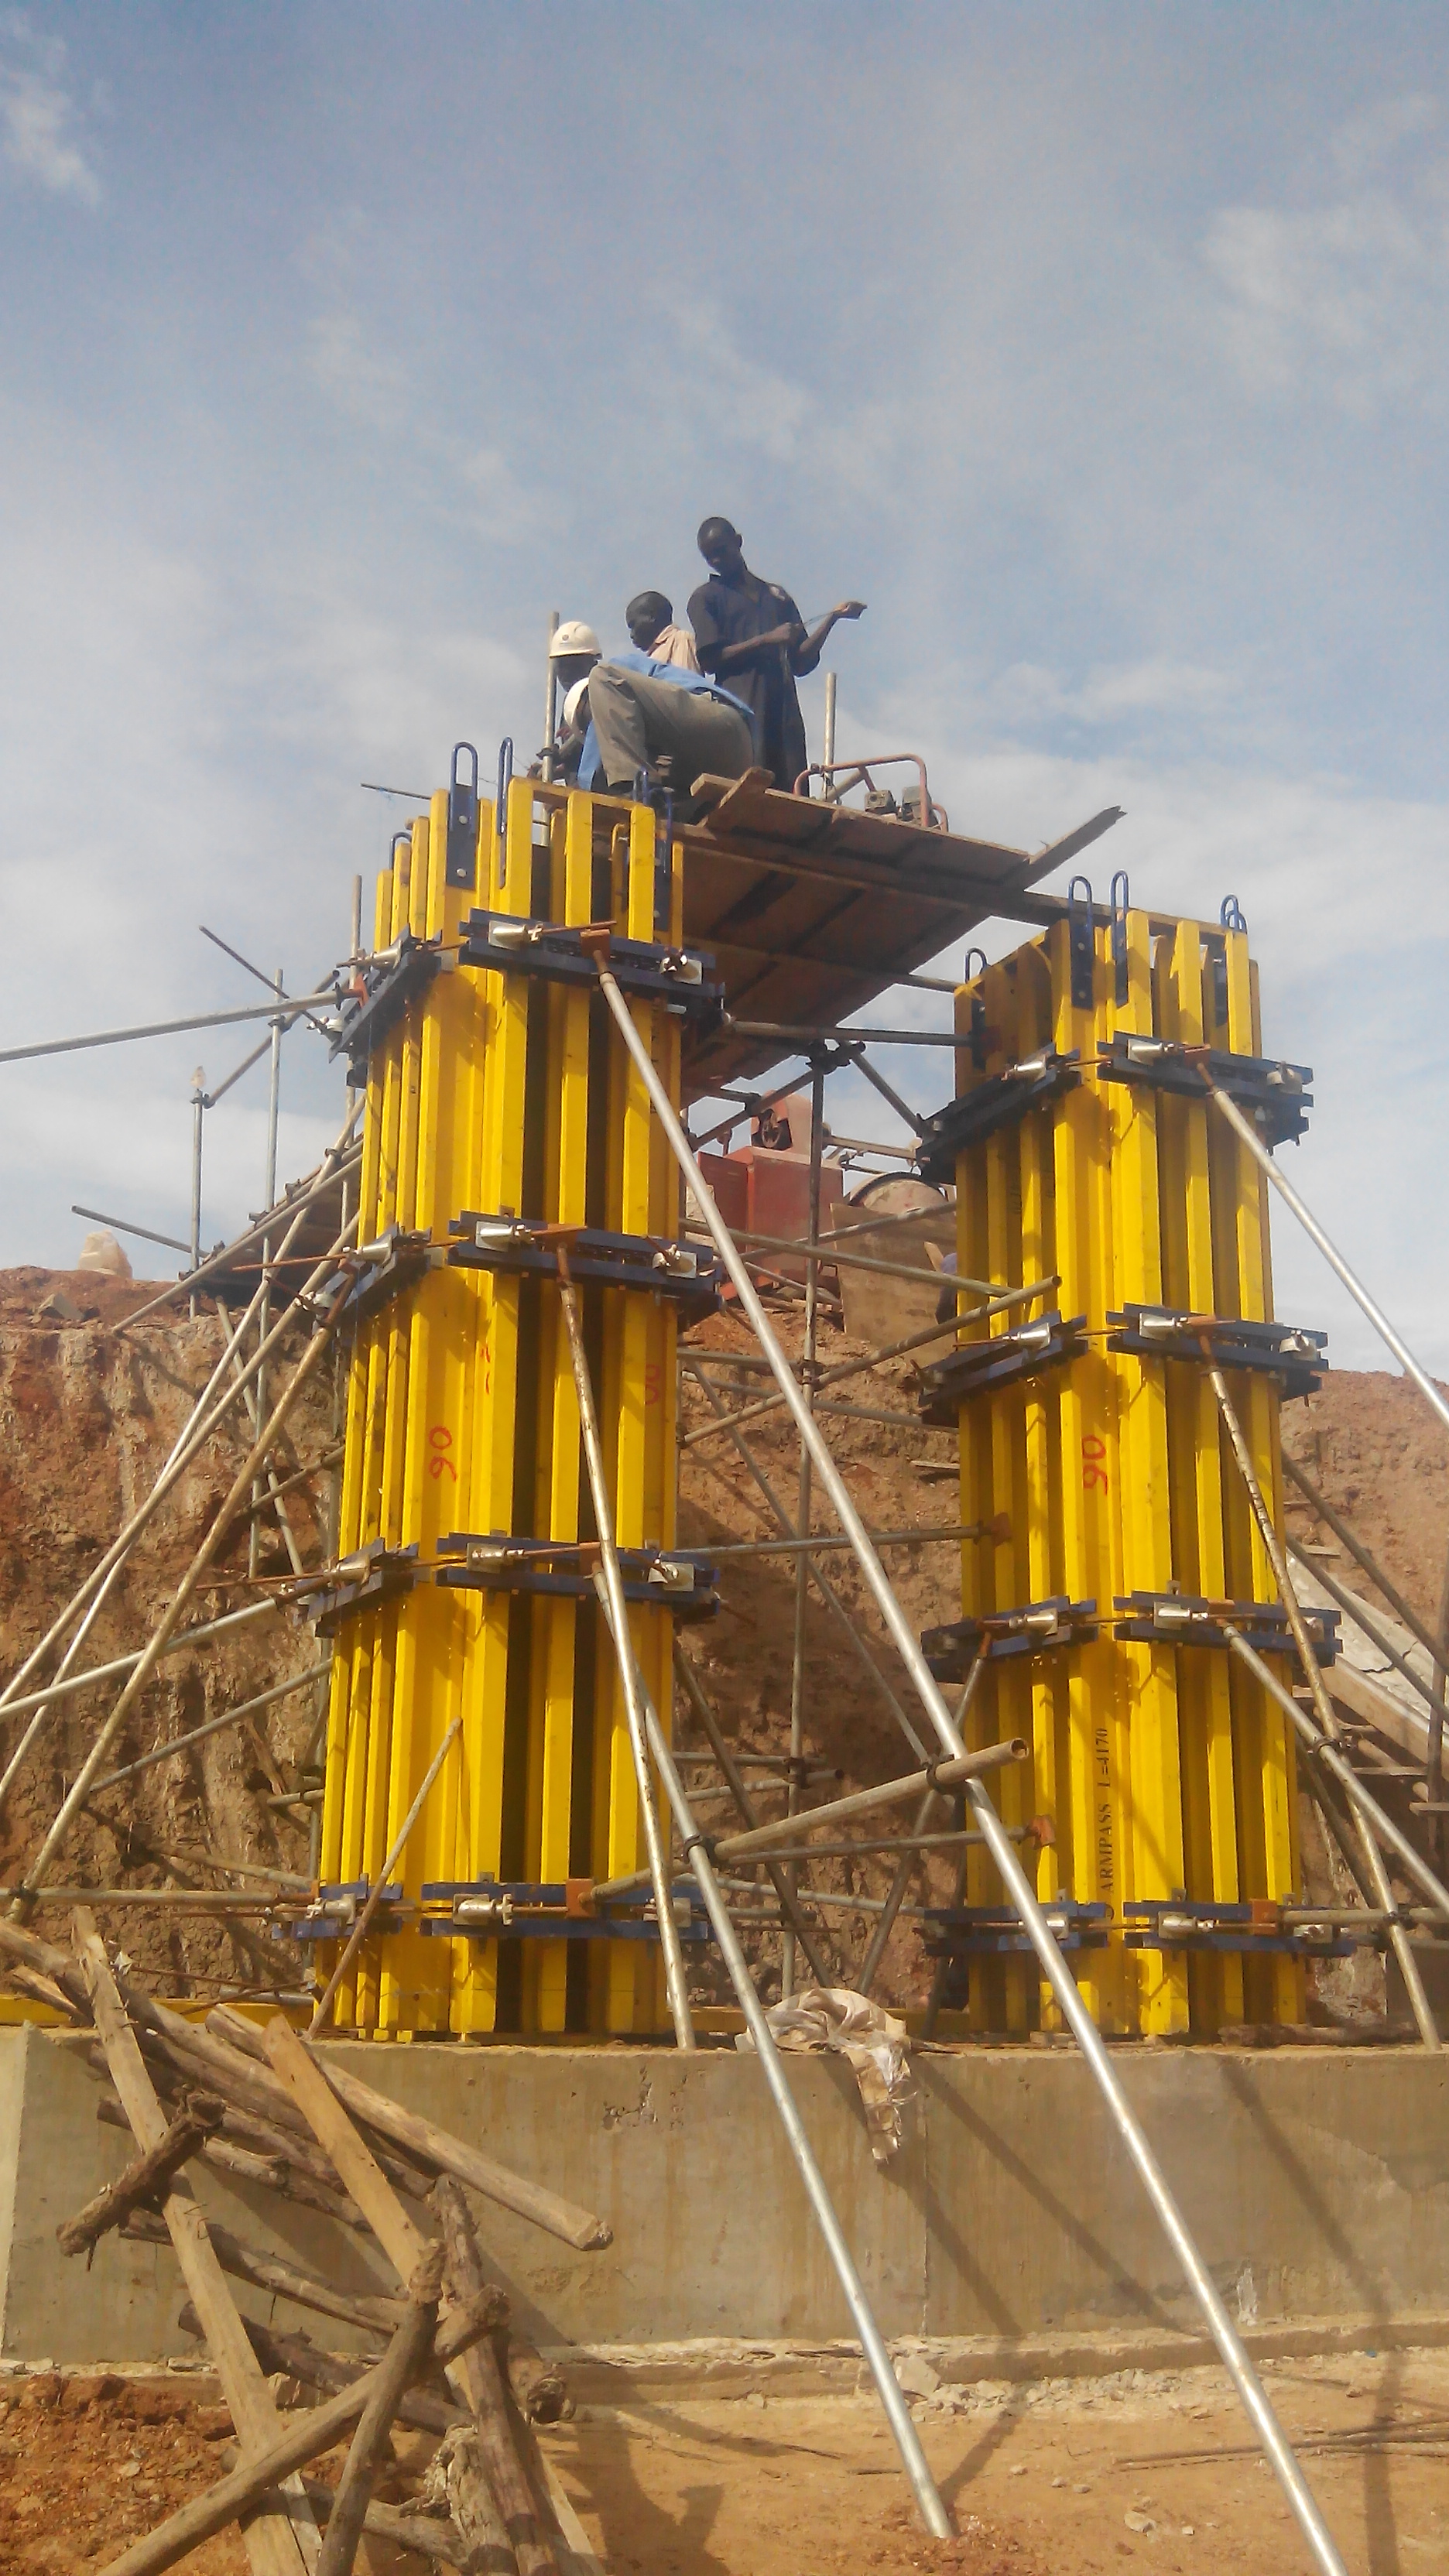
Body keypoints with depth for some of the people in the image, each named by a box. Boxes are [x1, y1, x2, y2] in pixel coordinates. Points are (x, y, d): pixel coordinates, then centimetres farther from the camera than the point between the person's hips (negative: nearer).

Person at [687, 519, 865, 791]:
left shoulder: (778, 596, 26)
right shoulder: (706, 597, 13)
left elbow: (800, 664, 21)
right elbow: (710, 660, -1)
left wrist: (833, 617, 12)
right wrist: (768, 639, -6)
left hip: (784, 712, 4)